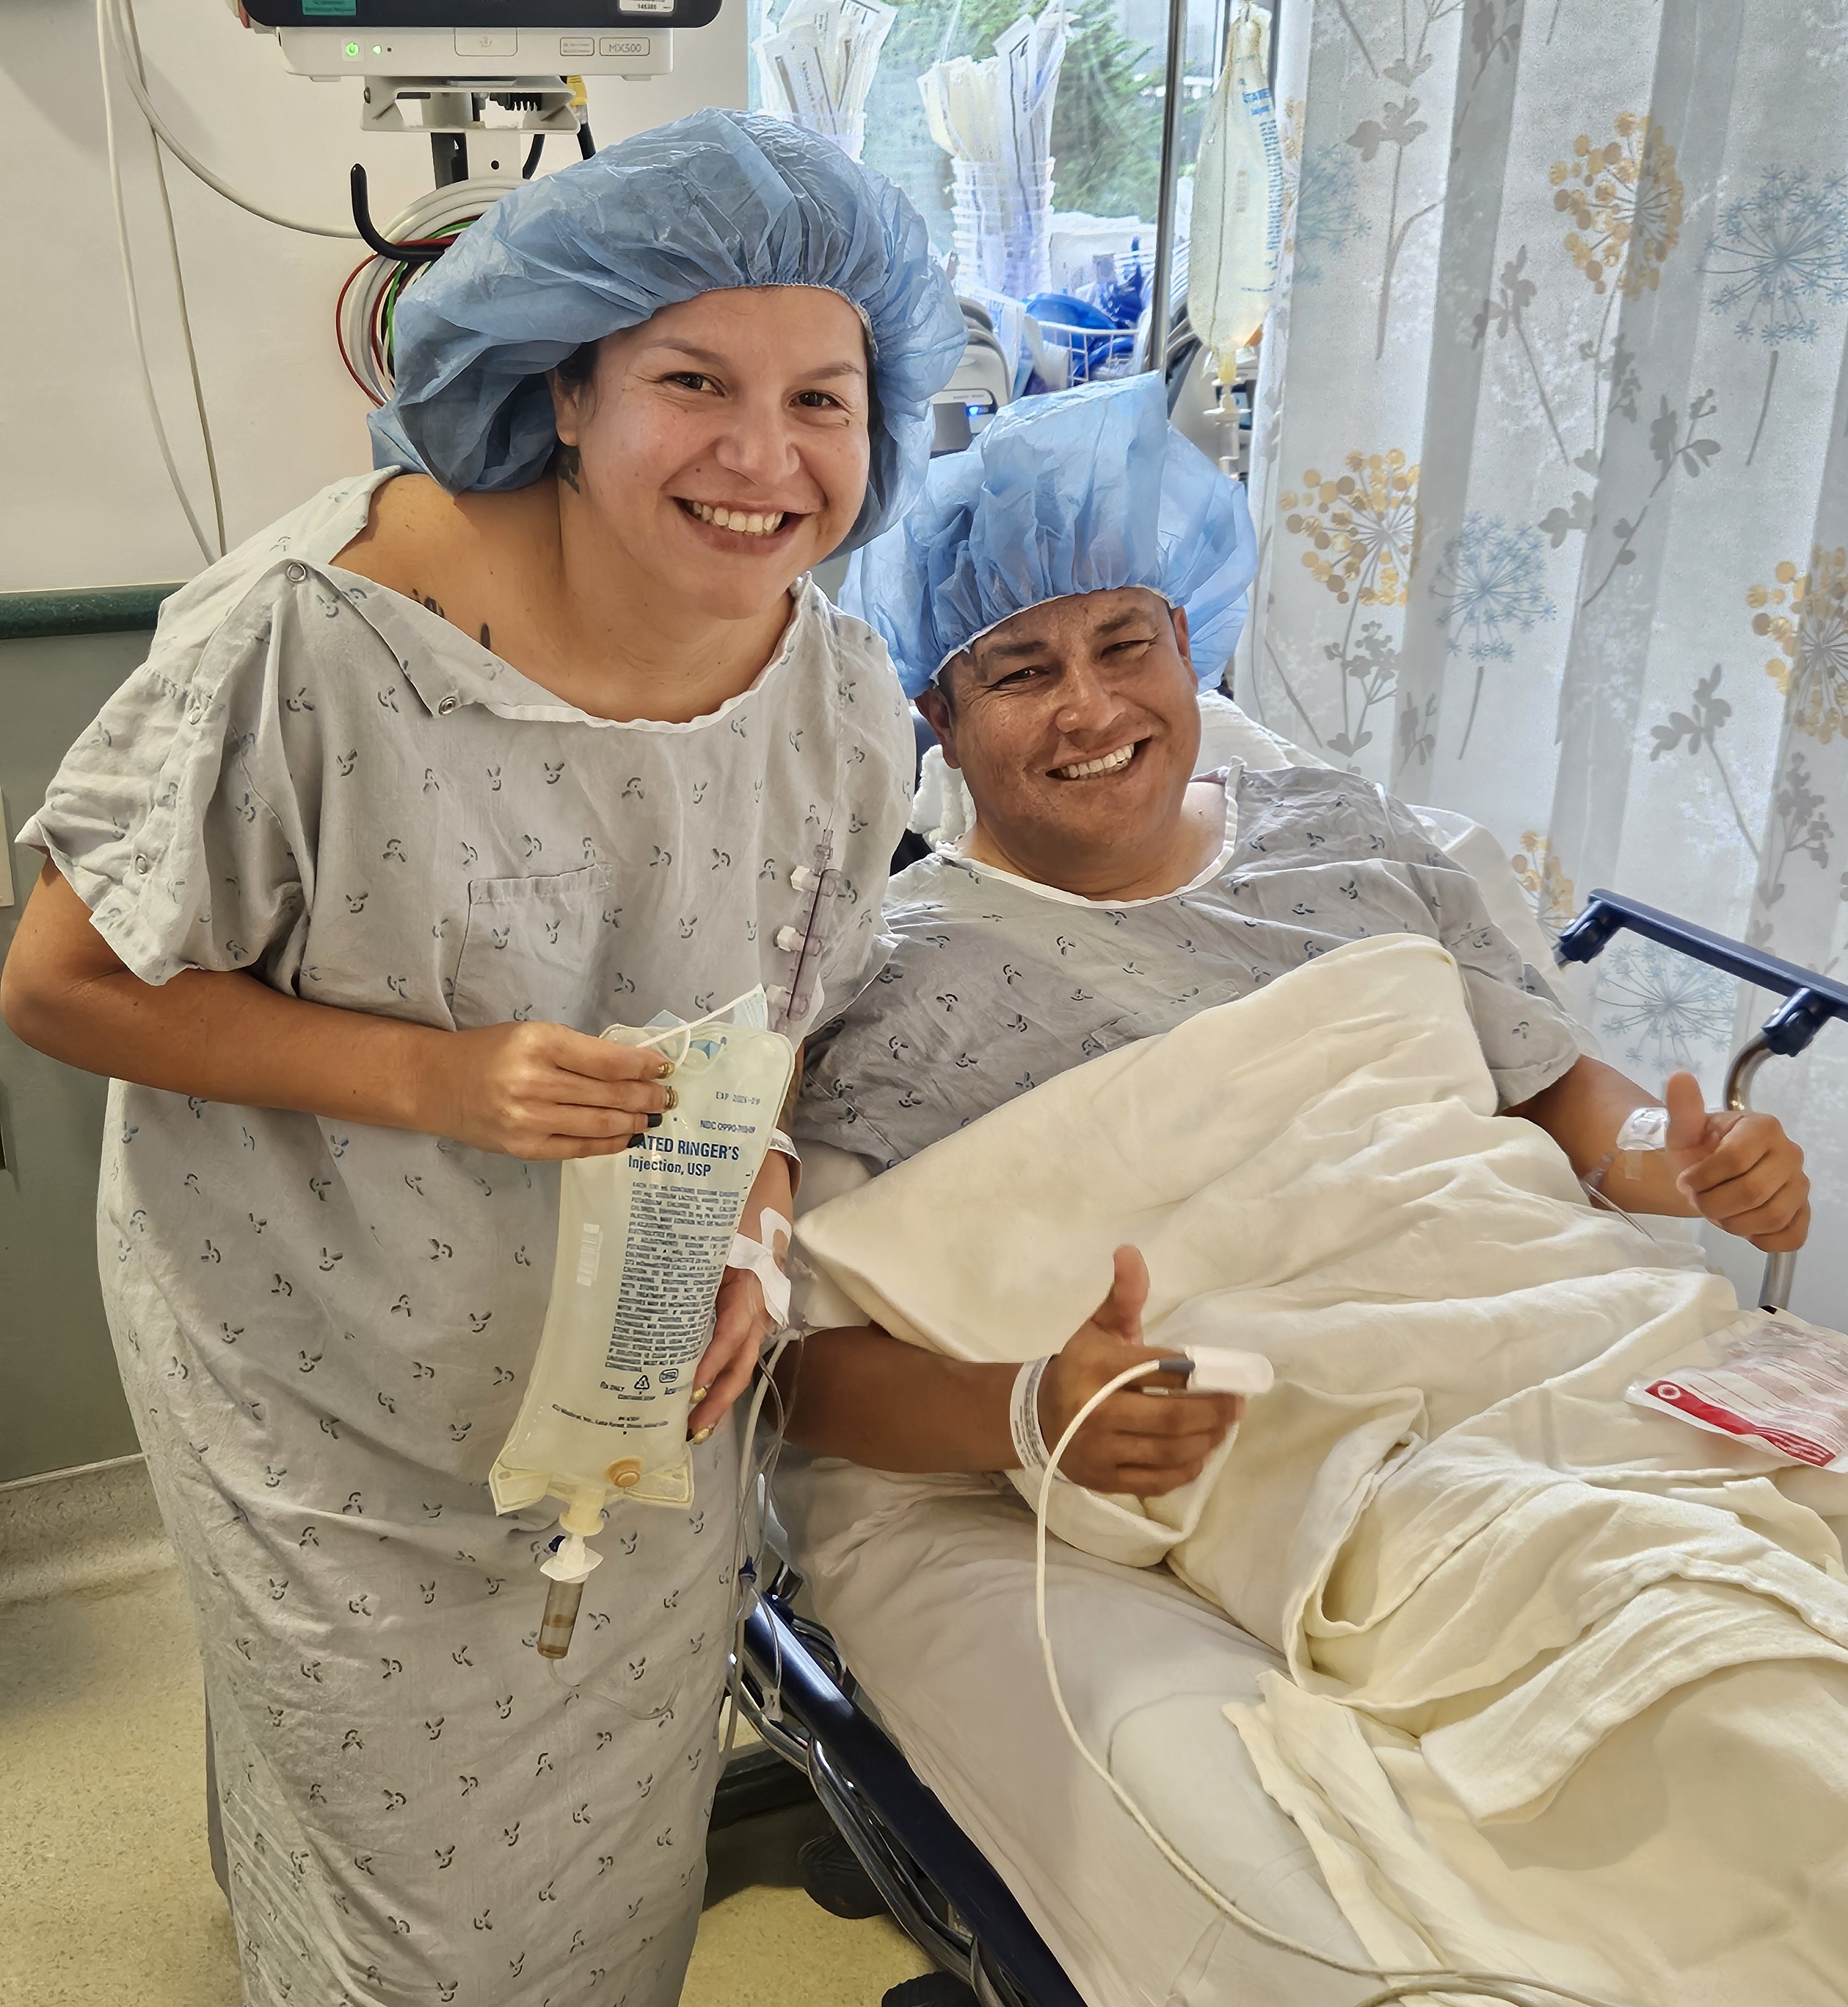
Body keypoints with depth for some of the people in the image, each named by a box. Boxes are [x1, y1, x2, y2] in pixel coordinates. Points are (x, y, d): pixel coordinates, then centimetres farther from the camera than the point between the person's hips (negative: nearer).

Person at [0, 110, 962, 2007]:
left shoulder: (844, 702, -10)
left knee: (626, 1841, 24)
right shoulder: (323, 631, -26)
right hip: (333, 1378, -4)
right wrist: (431, 1079, -29)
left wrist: (748, 1235, -14)